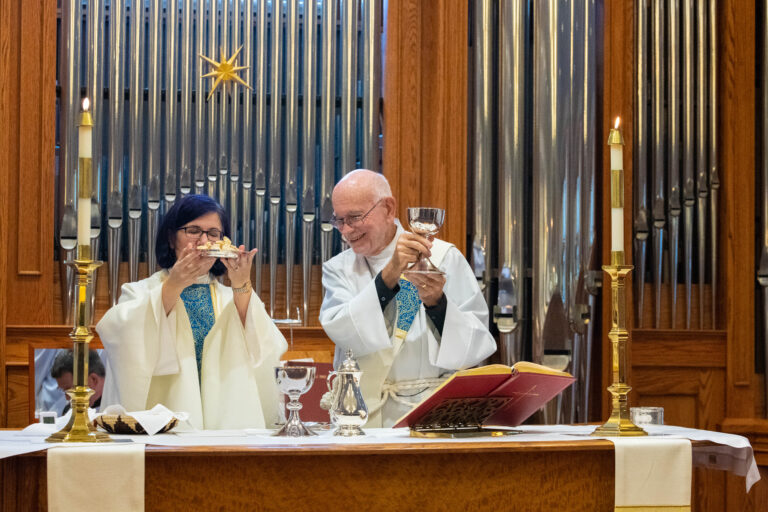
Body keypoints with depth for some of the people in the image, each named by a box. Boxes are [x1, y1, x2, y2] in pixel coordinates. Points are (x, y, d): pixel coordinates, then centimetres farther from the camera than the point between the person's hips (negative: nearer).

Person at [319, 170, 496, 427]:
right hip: (363, 415, 2)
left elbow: (478, 345, -2)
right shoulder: (338, 269, 11)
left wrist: (437, 304, -18)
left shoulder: (443, 258, 3)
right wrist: (389, 276, -19)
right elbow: (339, 331, -10)